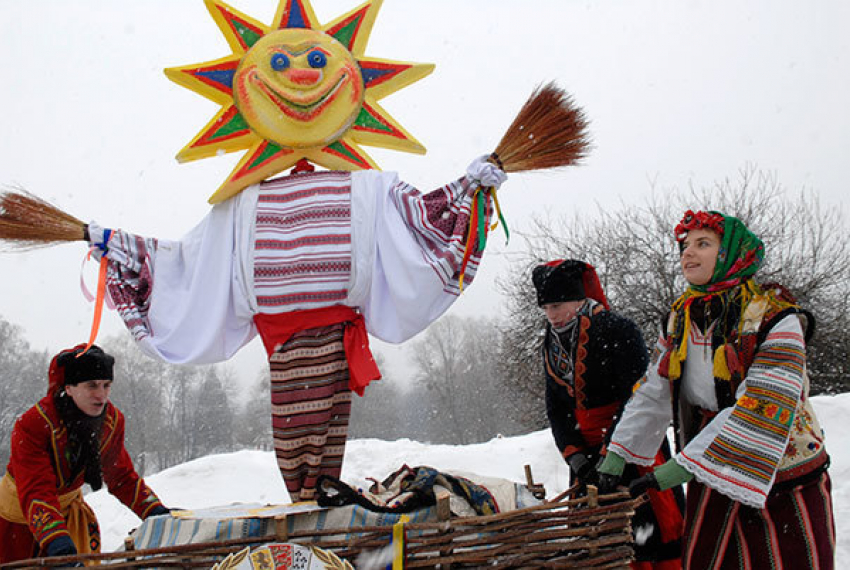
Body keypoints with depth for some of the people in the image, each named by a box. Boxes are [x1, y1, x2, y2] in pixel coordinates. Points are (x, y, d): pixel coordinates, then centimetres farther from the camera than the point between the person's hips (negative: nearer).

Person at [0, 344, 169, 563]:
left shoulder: (112, 421, -14)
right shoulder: (32, 425, -30)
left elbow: (122, 477, -3)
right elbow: (35, 491, -38)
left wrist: (156, 512, -16)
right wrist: (56, 539, -52)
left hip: (67, 508, 4)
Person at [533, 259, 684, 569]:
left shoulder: (618, 331, -13)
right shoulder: (553, 345, 8)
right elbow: (557, 408, 8)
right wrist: (576, 458, -6)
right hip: (587, 448, 6)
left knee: (659, 526, -6)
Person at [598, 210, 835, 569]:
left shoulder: (775, 319, -17)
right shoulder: (680, 318, 3)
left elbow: (762, 411, -25)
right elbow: (652, 395, 6)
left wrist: (682, 466, -28)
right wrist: (617, 454, -4)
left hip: (784, 483, -5)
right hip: (711, 479, 5)